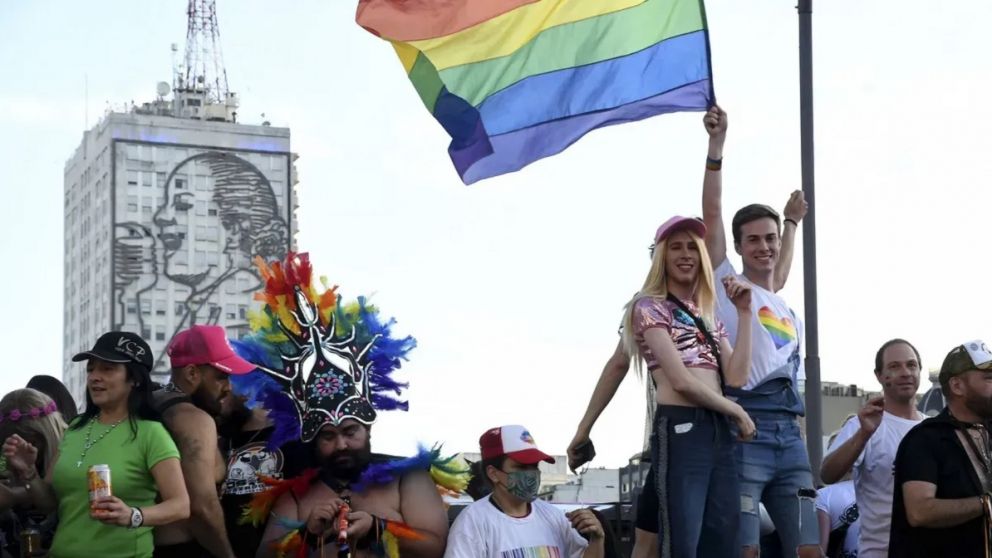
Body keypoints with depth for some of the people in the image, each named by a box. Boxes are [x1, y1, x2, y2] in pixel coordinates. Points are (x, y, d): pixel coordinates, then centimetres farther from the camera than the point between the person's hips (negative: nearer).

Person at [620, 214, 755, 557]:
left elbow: (737, 377, 6)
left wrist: (744, 313, 7)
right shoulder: (650, 307, 1)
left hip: (719, 433, 7)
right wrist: (736, 411, -1)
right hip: (680, 431, -7)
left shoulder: (709, 318, 23)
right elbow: (681, 380, -9)